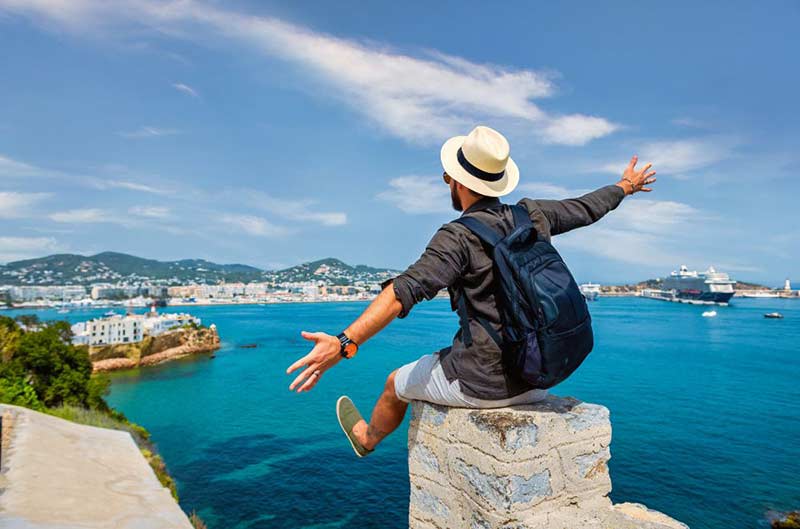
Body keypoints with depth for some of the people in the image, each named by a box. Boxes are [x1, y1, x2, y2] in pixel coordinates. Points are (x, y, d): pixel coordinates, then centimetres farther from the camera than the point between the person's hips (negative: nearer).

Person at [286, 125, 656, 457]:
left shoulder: (459, 236, -19)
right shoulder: (533, 216, 1)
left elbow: (404, 291, -32)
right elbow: (585, 208, 18)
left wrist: (344, 344, -38)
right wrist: (625, 186, 38)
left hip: (483, 383, -6)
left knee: (398, 382, 21)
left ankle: (366, 439, 50)